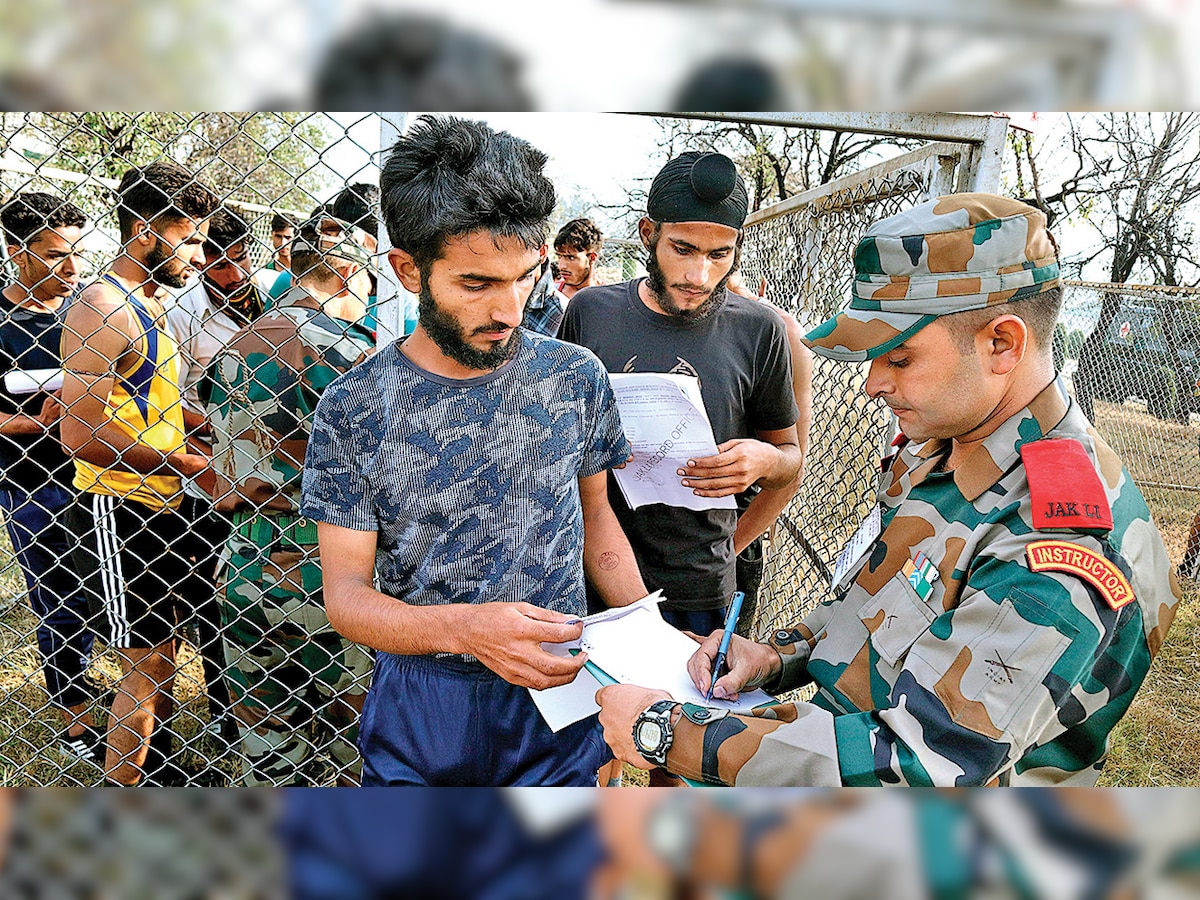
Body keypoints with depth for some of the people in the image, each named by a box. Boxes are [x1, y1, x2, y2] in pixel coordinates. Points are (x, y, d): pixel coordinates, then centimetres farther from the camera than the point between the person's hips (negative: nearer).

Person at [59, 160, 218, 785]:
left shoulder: (152, 302, 13)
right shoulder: (103, 308, -18)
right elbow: (81, 434, -25)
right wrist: (179, 463, -18)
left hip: (156, 508, 9)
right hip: (114, 513, -9)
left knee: (160, 655, 19)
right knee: (146, 667, -1)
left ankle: (160, 771, 36)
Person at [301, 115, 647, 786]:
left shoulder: (577, 377, -7)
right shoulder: (353, 411, -14)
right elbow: (346, 595, -11)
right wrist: (464, 627, -29)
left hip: (560, 694, 1)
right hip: (423, 711, -1)